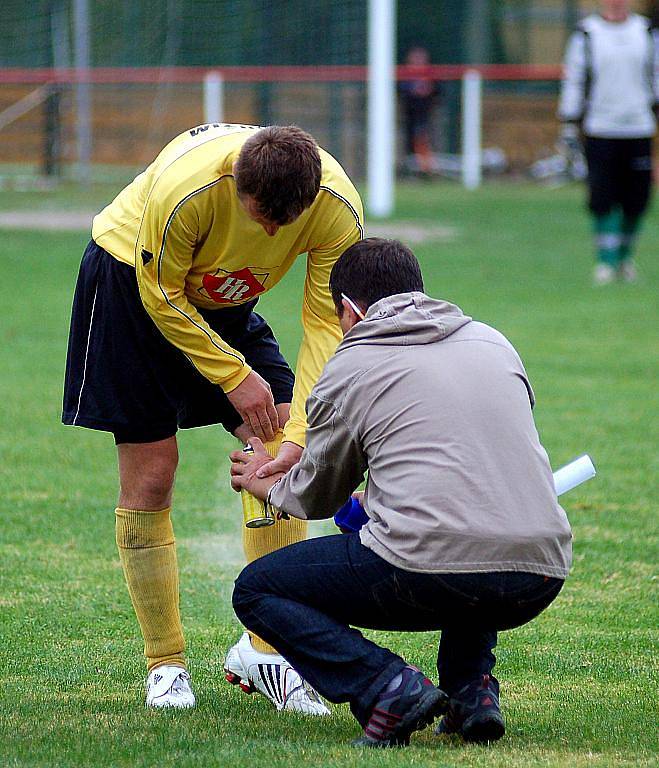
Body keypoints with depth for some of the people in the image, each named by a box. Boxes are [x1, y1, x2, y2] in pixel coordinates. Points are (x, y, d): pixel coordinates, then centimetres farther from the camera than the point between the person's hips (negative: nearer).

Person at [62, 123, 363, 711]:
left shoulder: (339, 208, -27)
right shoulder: (185, 188, -38)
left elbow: (326, 323, -21)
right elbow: (161, 298, -22)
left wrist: (300, 433, -30)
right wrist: (236, 377, -20)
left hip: (229, 304, 4)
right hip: (130, 279, -4)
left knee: (284, 461, -11)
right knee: (151, 476, -8)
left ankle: (265, 650, -2)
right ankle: (165, 665, 5)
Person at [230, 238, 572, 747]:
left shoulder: (348, 367, 9)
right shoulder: (493, 342, 22)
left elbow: (316, 497, 22)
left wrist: (269, 486, 46)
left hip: (427, 571, -5)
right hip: (541, 580, 6)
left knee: (256, 591, 15)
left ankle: (387, 687, -7)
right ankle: (472, 690, 17)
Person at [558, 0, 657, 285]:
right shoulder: (586, 34, 0)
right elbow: (573, 80, 1)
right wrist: (569, 124, -2)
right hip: (600, 130, -3)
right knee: (602, 200, -8)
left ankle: (625, 255, 23)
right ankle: (606, 261, -1)